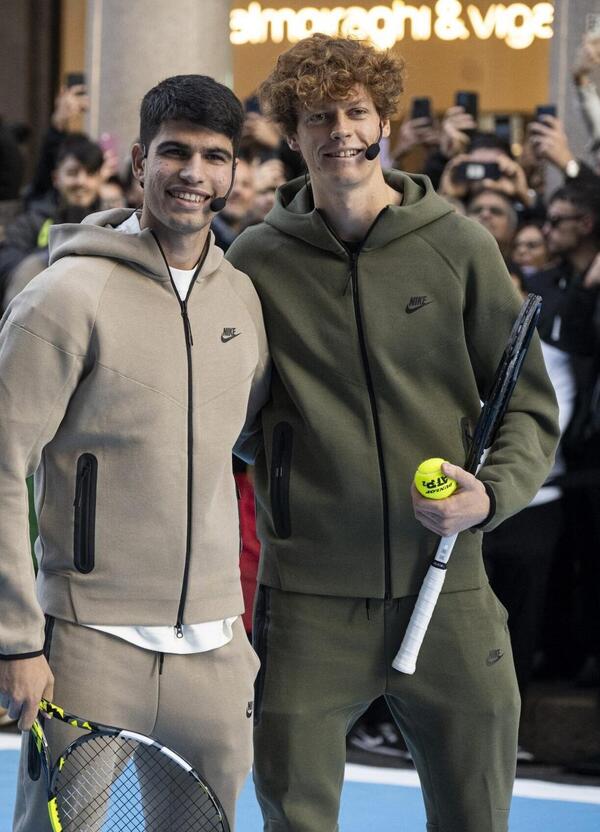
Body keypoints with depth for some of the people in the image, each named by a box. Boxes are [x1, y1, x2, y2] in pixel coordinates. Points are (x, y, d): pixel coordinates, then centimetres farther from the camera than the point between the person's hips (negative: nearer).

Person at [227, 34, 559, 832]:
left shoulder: (459, 247, 2)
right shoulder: (256, 260, 2)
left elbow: (530, 404, 6)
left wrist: (492, 492, -12)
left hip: (446, 591, 0)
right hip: (308, 595, 0)